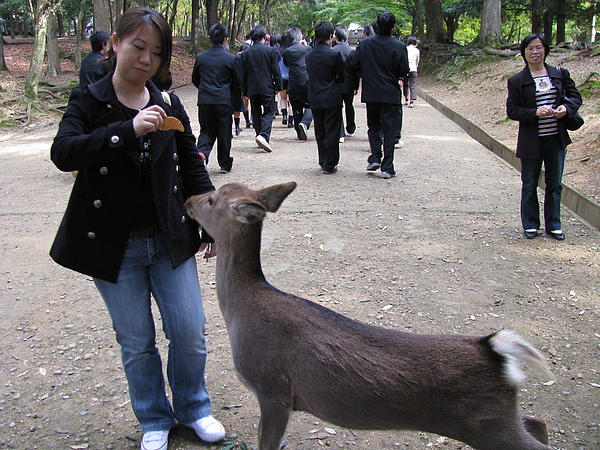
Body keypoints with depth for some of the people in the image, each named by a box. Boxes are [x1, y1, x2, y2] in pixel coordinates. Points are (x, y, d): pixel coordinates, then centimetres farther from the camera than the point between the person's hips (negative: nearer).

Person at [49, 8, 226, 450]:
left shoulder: (169, 106, 5)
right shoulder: (88, 102, -5)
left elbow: (193, 168, 10)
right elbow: (63, 152, -23)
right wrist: (128, 130, -34)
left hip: (170, 240, 3)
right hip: (114, 246, -2)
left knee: (190, 332, 4)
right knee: (136, 342, 8)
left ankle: (193, 407, 30)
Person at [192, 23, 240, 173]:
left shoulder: (200, 57, 3)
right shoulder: (230, 58, -6)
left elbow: (195, 79, 10)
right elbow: (236, 80, 1)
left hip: (204, 100, 2)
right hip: (223, 101, -2)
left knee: (206, 131, 12)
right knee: (224, 133, 8)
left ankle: (201, 153, -15)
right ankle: (224, 164, 16)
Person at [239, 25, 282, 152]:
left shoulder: (246, 53, 4)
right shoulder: (270, 51, -5)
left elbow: (243, 74, 7)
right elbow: (276, 71, -5)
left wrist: (245, 91, 14)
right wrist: (278, 86, 6)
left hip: (252, 88, 3)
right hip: (267, 88, -3)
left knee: (256, 114, 13)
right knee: (268, 112, 0)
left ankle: (260, 135, 18)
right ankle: (264, 136, -20)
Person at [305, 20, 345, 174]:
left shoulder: (309, 55, 2)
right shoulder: (334, 55, -13)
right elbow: (342, 77, -4)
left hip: (314, 98, 5)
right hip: (331, 98, -5)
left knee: (320, 132, 16)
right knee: (332, 132, 3)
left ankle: (323, 161, 24)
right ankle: (329, 165, 5)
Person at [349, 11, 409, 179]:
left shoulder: (365, 43, -4)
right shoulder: (399, 46, -10)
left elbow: (354, 65, -1)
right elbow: (404, 71, -8)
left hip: (370, 93, 2)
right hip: (391, 94, -2)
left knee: (374, 126, 19)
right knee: (389, 130, 3)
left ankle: (375, 158, 7)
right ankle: (387, 168, 2)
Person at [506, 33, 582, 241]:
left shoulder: (560, 74, 5)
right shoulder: (516, 81, -2)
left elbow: (575, 96, 10)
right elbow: (512, 110, -6)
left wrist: (566, 108, -12)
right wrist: (535, 112, -20)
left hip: (557, 139, 2)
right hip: (531, 142, -2)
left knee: (555, 184, 11)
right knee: (529, 185, 9)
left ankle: (553, 225, 24)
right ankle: (530, 224, 23)